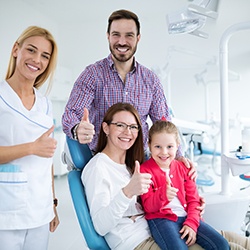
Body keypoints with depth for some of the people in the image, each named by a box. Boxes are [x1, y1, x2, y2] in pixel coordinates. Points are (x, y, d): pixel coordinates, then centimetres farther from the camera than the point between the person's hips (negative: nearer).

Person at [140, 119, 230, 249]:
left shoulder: (183, 168, 12)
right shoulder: (145, 170, -3)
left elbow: (193, 199, 11)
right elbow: (148, 206, -9)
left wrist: (191, 223, -5)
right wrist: (163, 195, -31)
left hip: (186, 217, 5)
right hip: (161, 219, -5)